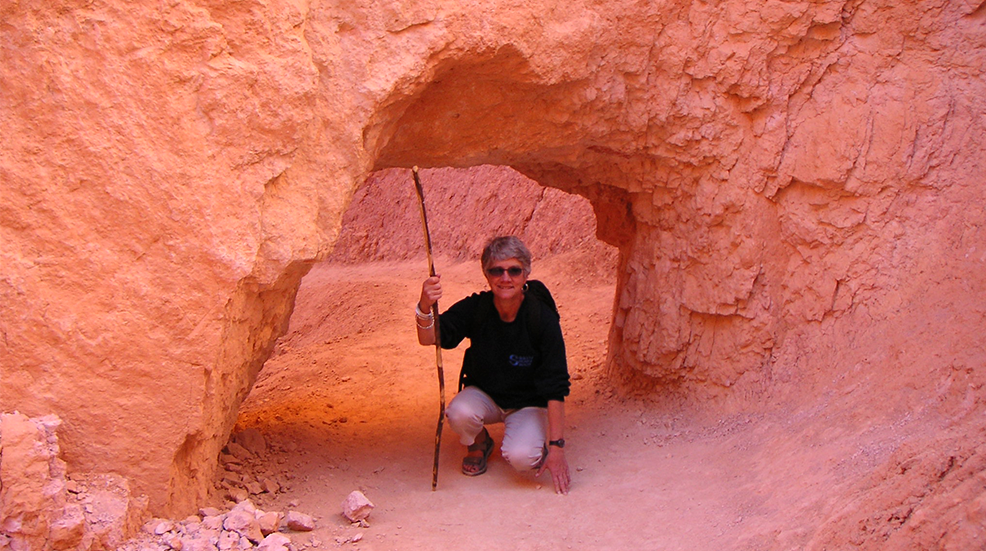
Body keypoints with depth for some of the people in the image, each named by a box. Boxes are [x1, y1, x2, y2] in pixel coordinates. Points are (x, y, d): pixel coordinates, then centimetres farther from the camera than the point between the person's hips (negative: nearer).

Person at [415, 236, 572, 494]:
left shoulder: (543, 318, -22)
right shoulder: (475, 308, -16)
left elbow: (555, 388, -22)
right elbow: (429, 337, -27)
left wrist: (556, 446, -26)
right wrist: (425, 307, -50)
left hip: (529, 403, -2)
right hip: (484, 393, 2)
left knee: (521, 458, -30)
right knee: (459, 413, -32)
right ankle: (479, 443, 5)